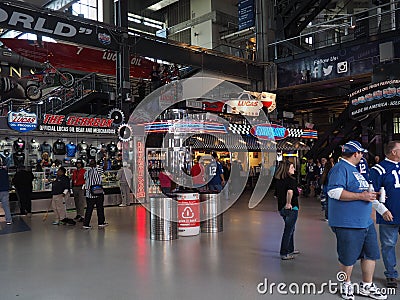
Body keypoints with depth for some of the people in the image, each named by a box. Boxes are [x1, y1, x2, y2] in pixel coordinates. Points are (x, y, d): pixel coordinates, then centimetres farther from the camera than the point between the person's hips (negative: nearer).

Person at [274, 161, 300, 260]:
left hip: (281, 208, 8)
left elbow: (276, 195, 13)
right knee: (288, 230, 2)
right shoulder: (291, 179, -18)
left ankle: (290, 249, 35)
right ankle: (284, 254, 8)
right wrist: (288, 203, -28)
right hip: (291, 208, -8)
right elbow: (290, 192, -38)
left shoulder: (278, 180, 5)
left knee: (290, 229, 23)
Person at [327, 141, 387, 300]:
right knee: (348, 257, 4)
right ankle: (346, 284, 26)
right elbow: (334, 191, -27)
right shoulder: (340, 168, -14)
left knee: (371, 254, 14)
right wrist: (361, 196, -23)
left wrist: (370, 194, 16)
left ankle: (366, 286, 30)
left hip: (366, 221, 10)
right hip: (347, 223, -10)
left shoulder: (354, 168, 19)